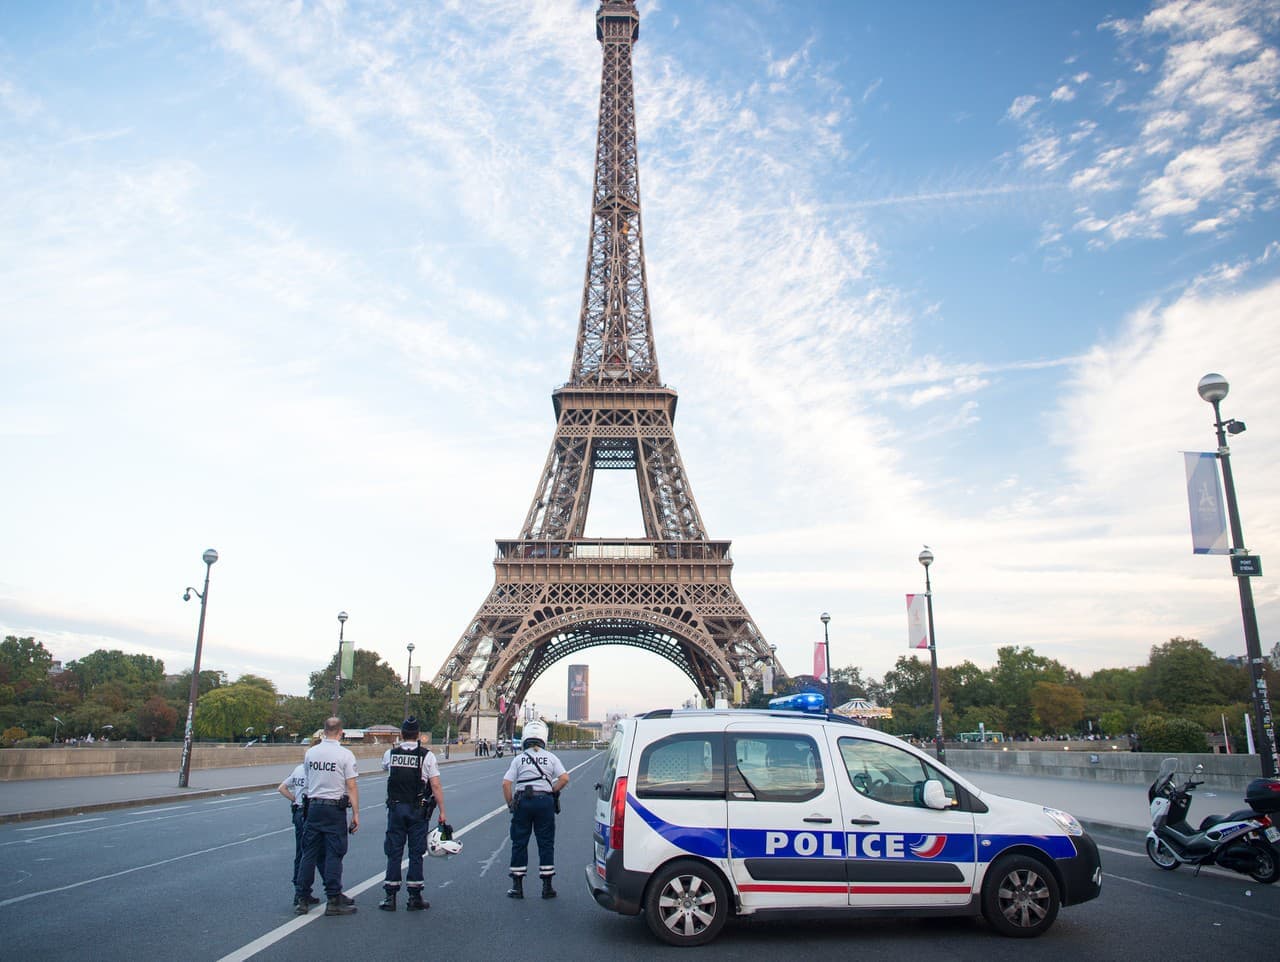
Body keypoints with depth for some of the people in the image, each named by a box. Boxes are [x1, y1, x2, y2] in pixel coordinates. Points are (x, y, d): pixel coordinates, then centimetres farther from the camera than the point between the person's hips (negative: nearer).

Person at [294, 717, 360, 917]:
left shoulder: (310, 752, 4)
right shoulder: (345, 754, -10)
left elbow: (308, 779, 16)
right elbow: (351, 787, -11)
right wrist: (356, 814, -7)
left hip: (313, 806, 4)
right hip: (335, 808, -4)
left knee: (309, 853, 11)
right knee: (334, 855, 1)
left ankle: (301, 900, 15)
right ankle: (333, 900, 3)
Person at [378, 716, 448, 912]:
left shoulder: (390, 753, 0)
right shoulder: (427, 755, -7)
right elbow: (436, 786, -10)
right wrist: (442, 812, -5)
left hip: (396, 808, 2)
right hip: (418, 810, -2)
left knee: (394, 852, 8)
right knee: (416, 853, 6)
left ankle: (390, 897, 11)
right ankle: (414, 898, 10)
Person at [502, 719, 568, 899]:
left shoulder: (519, 759, 3)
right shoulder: (551, 758, 5)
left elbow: (506, 784, -5)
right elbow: (564, 778, -5)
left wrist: (510, 804, 5)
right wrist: (553, 792, 7)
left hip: (522, 801, 0)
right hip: (545, 801, 0)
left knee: (519, 843, 9)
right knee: (546, 843, 8)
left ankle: (517, 886, 13)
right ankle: (547, 887, 10)